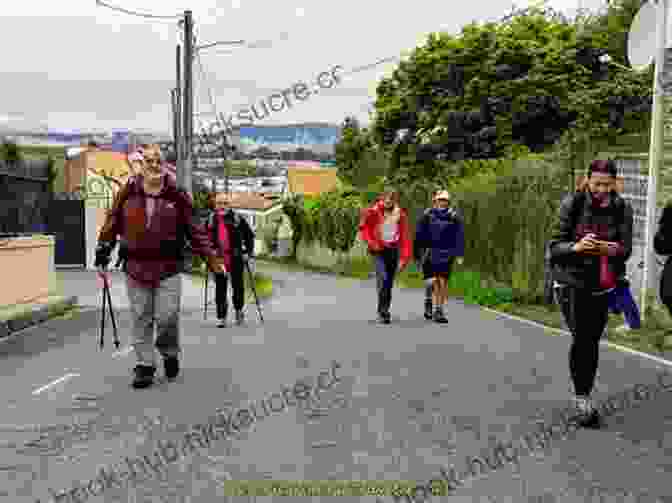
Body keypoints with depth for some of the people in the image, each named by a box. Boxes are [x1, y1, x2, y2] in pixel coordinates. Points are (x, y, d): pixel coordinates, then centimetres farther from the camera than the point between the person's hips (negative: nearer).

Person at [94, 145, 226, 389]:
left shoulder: (177, 195, 2)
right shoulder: (127, 193, 4)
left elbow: (193, 229, 5)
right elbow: (112, 225, 10)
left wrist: (210, 256, -1)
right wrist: (102, 255, 8)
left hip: (168, 267, -1)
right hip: (136, 267, 1)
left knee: (167, 316, -6)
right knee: (140, 319, 5)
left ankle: (170, 354, 23)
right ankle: (144, 366, 16)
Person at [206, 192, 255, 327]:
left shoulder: (238, 219, 0)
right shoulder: (211, 219, 7)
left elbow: (249, 235, 6)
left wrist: (249, 252, 1)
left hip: (236, 258, -1)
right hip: (218, 259, 1)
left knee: (238, 284, 7)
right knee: (220, 288, 1)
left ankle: (239, 309, 32)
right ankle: (221, 317, 7)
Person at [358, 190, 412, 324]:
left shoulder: (401, 215, 1)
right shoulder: (374, 212, -5)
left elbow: (405, 237, 2)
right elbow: (363, 227, 5)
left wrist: (404, 257, -2)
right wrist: (371, 242, -6)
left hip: (394, 250, 3)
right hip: (379, 250, -3)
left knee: (389, 282, 9)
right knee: (383, 279, -17)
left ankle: (385, 311, 23)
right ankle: (382, 312, -11)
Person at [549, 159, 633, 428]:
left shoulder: (622, 209, -2)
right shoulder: (572, 204, -9)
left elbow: (626, 249, -2)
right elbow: (554, 246, -9)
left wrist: (613, 249, -26)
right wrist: (575, 247, -30)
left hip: (604, 284, 3)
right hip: (573, 282, -3)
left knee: (593, 340, 10)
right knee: (581, 337, -14)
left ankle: (584, 396, 24)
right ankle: (582, 398, -5)